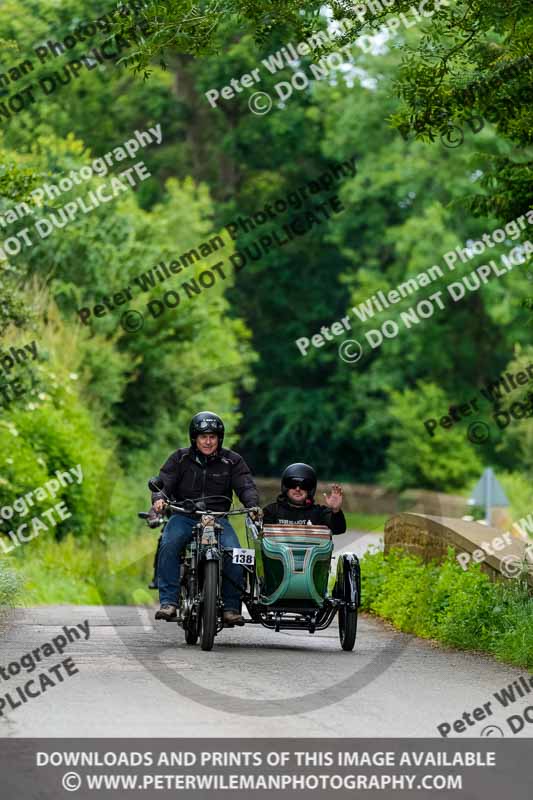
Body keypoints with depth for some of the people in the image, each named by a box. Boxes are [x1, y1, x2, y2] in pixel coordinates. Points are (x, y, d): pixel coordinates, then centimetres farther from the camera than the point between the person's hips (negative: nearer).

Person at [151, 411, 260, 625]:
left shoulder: (232, 461, 6)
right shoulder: (180, 459, 6)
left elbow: (246, 486, -4)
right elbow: (163, 482, -2)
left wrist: (253, 505, -26)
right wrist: (158, 498, -26)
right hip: (184, 516, 0)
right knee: (168, 545, -31)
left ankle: (231, 607, -18)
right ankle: (168, 602, -32)